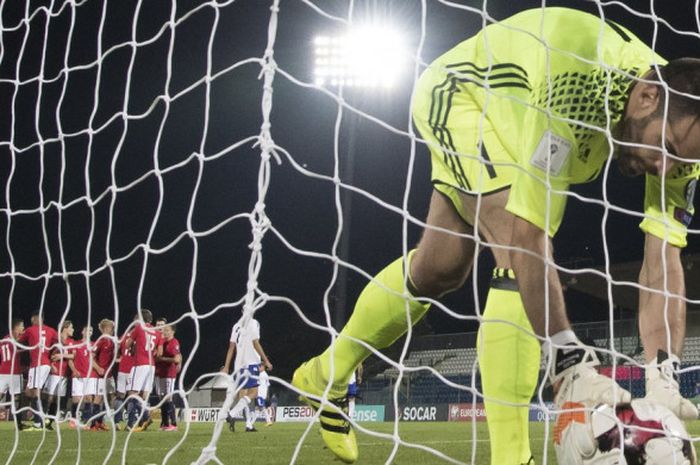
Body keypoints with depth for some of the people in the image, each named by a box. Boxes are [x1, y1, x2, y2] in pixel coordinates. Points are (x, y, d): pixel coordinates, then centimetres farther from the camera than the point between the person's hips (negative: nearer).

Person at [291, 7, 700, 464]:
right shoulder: (573, 89, -44)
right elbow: (526, 238, -44)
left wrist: (663, 377, -37)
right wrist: (570, 361, -46)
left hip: (509, 116, 7)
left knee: (441, 268, 13)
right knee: (522, 253, -26)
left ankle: (327, 374, 33)